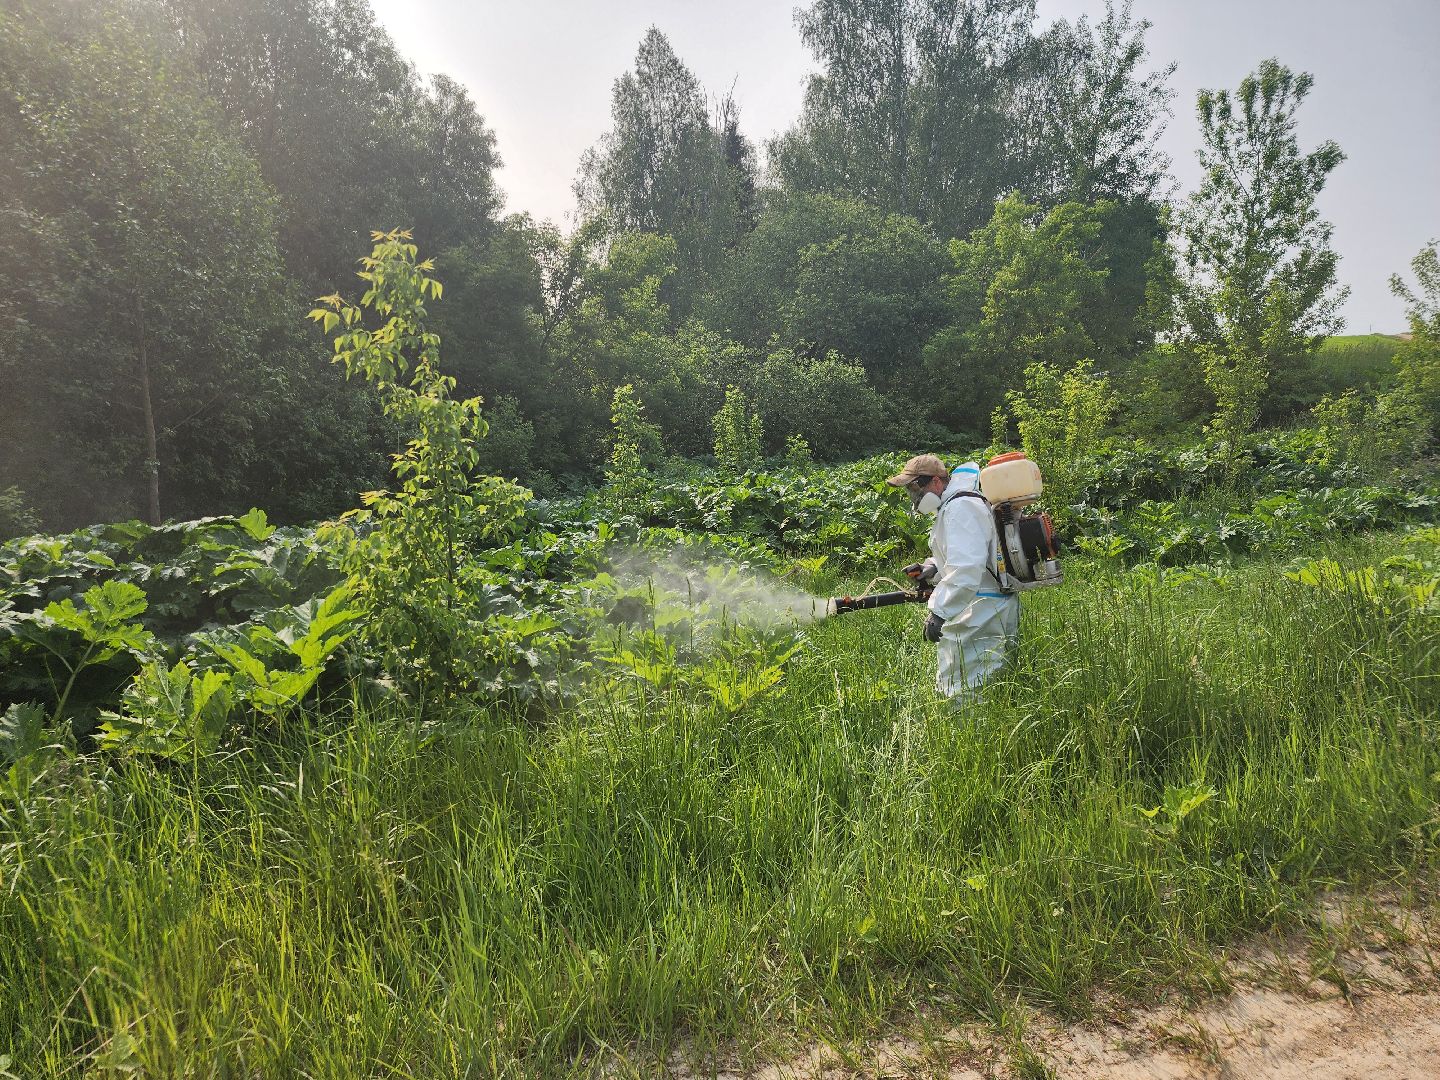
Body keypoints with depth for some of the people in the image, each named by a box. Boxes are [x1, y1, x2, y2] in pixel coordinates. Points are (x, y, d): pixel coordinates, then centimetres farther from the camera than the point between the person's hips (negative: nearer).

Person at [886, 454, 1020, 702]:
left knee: (962, 694, -9)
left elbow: (966, 567, -28)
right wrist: (933, 568, 12)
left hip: (980, 614, -11)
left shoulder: (959, 507, -17)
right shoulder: (953, 505, 19)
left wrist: (939, 612, -28)